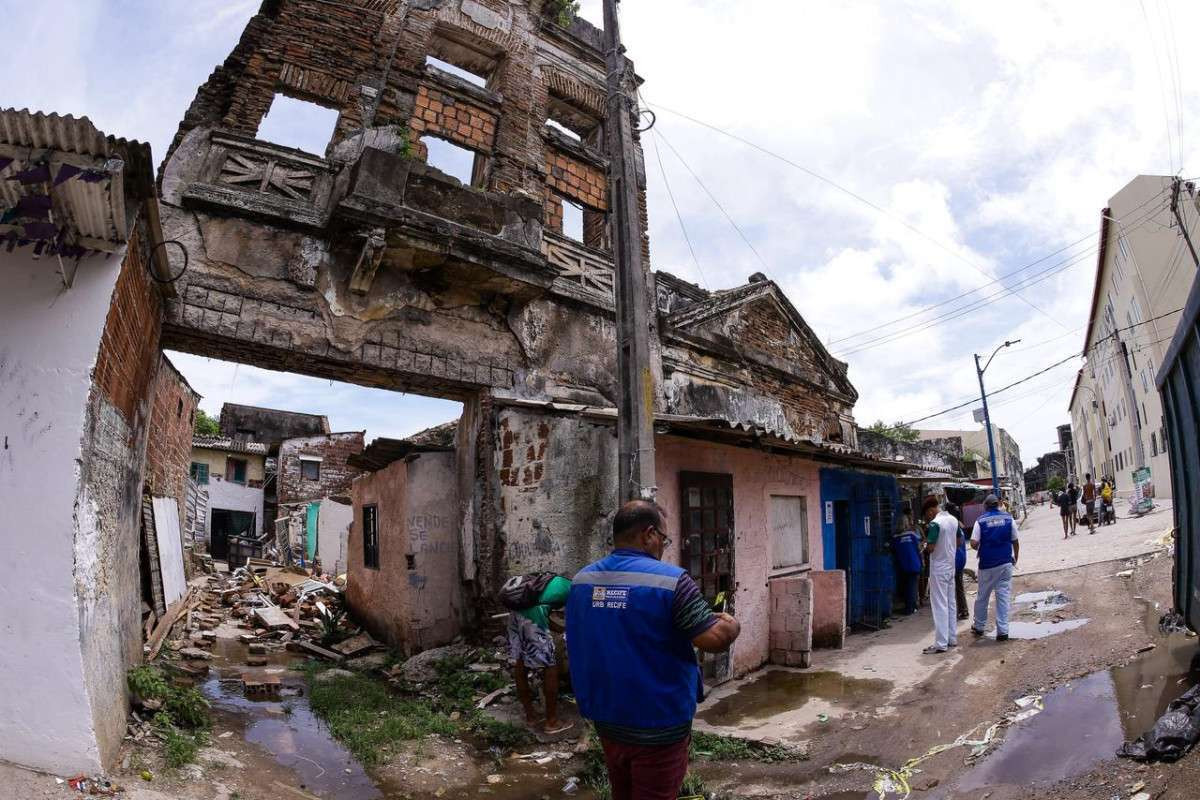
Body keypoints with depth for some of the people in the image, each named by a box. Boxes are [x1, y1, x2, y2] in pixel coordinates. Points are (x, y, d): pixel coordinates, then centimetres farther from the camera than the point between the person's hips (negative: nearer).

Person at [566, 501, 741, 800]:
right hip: (657, 724, -6)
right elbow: (714, 640, -20)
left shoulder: (581, 579, 0)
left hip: (605, 717, 6)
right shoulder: (670, 579, -20)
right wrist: (732, 626, 1)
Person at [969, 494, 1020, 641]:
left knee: (982, 596, 13)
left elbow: (973, 543, -13)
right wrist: (1015, 558, 19)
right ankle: (1003, 631, 3)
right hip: (1005, 563, 1)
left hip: (987, 564, -1)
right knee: (1004, 596, 4)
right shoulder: (1008, 518, -1)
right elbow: (1015, 542, 4)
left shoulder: (981, 520, -6)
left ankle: (979, 626, 25)